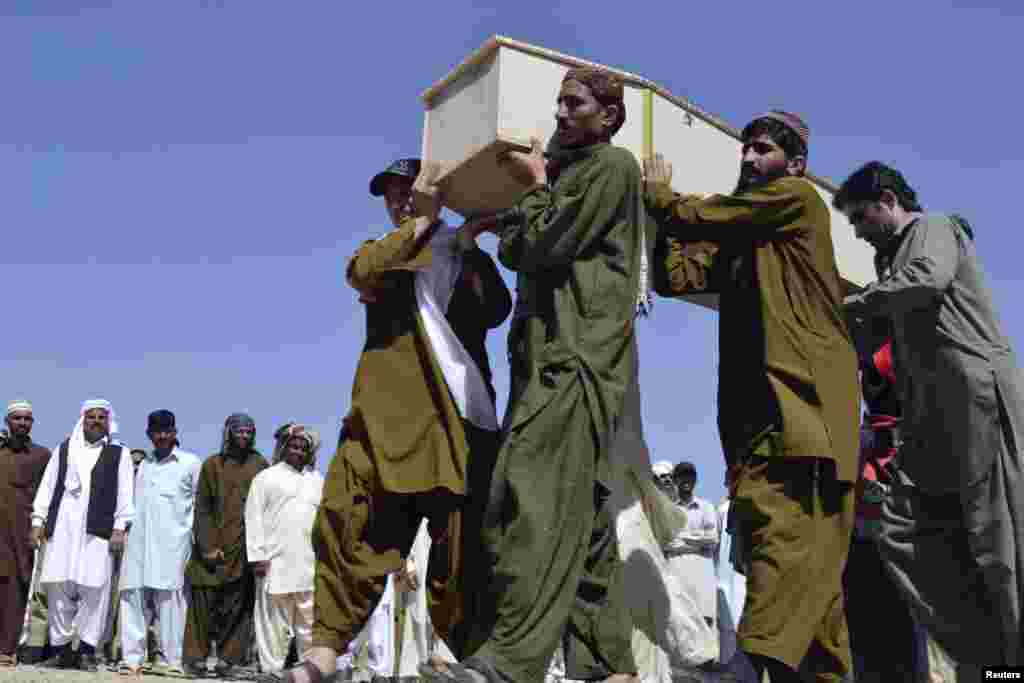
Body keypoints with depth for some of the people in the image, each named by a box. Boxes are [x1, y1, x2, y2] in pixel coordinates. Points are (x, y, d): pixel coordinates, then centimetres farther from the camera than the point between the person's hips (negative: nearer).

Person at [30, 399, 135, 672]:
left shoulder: (119, 453, 9)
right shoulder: (64, 449, 16)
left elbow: (124, 493, 4)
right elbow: (47, 486, 14)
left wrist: (119, 528, -5)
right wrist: (38, 520, 6)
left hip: (98, 530, -2)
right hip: (62, 528, 2)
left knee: (94, 589, -6)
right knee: (58, 587, 0)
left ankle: (87, 650, 0)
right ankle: (61, 649, 8)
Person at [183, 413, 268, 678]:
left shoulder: (260, 464, 10)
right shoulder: (212, 464, 7)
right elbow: (202, 507, 3)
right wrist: (208, 545, -7)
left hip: (246, 546, 1)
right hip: (214, 544, -1)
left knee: (240, 602, 0)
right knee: (205, 600, -3)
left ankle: (228, 657, 5)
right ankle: (196, 656, 5)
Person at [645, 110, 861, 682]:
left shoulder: (799, 198, 3)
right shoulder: (736, 235, 25)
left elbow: (704, 216, -4)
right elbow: (676, 277, 14)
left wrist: (660, 192, 15)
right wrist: (666, 207, 6)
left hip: (804, 394, -8)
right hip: (755, 399, 8)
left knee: (783, 527, -19)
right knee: (809, 547, 8)